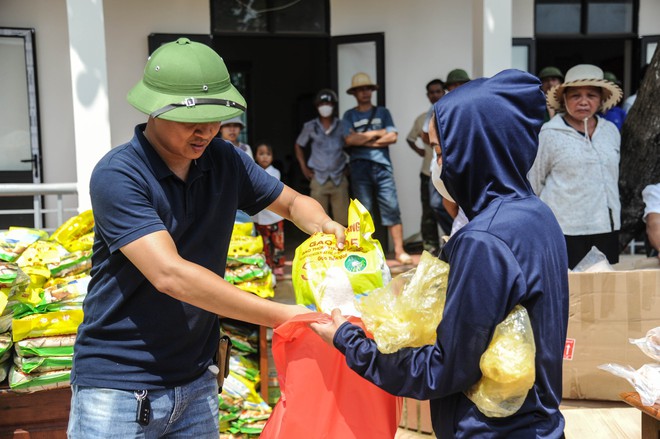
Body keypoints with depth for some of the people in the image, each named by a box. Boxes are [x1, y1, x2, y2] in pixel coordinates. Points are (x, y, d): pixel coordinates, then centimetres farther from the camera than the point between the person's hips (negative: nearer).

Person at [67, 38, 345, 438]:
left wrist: (324, 225, -12)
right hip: (118, 388, -5)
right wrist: (284, 316, -30)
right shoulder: (118, 176, -19)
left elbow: (293, 202, 12)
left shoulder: (224, 160, -1)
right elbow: (170, 275, -29)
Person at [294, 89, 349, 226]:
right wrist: (304, 168, 8)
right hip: (318, 179, 0)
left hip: (339, 179, 0)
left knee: (342, 220, 2)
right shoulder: (310, 127, 2)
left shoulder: (342, 126, -1)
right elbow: (298, 146, 15)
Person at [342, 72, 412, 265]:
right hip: (359, 167, 0)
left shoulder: (383, 112, 14)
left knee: (391, 208, -6)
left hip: (382, 165, 0)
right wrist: (376, 133, -1)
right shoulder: (349, 115, 12)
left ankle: (399, 251, -4)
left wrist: (364, 140, -3)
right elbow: (350, 140, -4)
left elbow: (392, 137, 1)